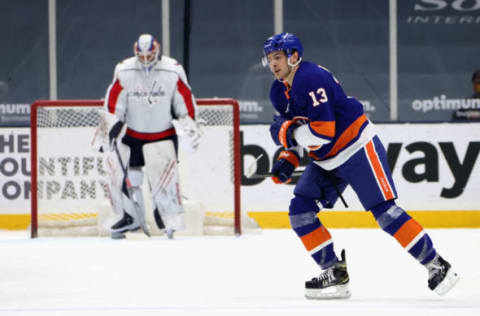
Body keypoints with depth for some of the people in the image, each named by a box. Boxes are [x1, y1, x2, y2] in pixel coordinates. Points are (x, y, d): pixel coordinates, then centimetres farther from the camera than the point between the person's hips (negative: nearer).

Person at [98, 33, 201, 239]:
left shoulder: (173, 72, -11)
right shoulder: (124, 72, -8)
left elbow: (185, 101, -3)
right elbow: (113, 101, -2)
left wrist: (190, 128, -6)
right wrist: (114, 125, -11)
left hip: (163, 133, -2)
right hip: (131, 133, 2)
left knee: (164, 173, -16)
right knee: (122, 174, 0)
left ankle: (173, 222, -10)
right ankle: (131, 218, 17)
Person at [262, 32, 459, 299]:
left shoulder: (312, 79, -23)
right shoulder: (279, 92, 8)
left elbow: (323, 131, -30)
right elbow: (298, 132, 20)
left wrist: (285, 132, -20)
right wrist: (287, 161, 5)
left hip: (357, 150, -10)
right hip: (325, 161, 10)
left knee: (384, 211, -12)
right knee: (300, 211, -1)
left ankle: (436, 266, -4)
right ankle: (335, 274, 3)